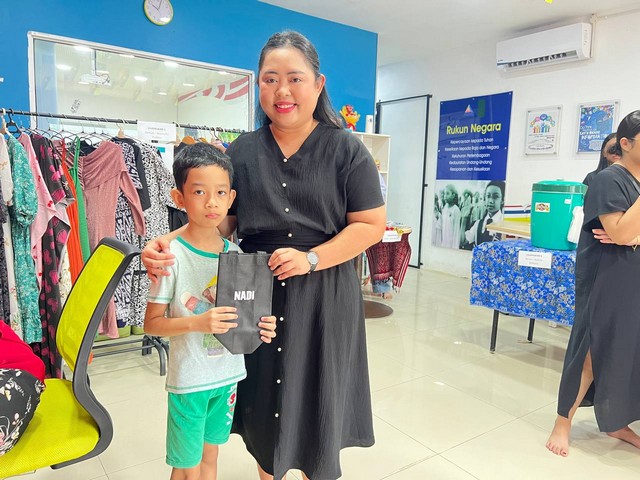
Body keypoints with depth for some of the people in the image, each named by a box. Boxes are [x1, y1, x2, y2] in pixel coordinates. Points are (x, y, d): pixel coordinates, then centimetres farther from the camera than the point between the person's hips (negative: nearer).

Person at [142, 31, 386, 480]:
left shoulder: (346, 149, -5)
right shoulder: (241, 151, 4)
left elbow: (372, 224, -7)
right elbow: (219, 219, 6)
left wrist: (311, 259, -20)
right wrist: (170, 244, -13)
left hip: (324, 295, -2)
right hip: (257, 292, 3)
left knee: (318, 396, 12)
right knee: (264, 394, 16)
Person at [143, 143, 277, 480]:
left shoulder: (235, 253, -2)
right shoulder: (172, 255, -17)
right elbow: (151, 323, -13)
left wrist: (259, 325, -11)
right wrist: (197, 323, -29)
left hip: (228, 374, 5)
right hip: (189, 378, -4)